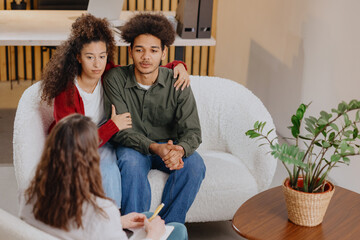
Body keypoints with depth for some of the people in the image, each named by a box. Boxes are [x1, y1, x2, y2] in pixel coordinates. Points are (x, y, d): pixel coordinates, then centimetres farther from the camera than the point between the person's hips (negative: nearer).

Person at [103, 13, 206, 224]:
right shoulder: (116, 79, -14)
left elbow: (192, 131, -14)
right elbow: (120, 130, -18)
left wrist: (179, 149, -39)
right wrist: (155, 148, -35)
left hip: (168, 144, 2)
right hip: (133, 145, -2)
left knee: (195, 165, -27)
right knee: (132, 164, -35)